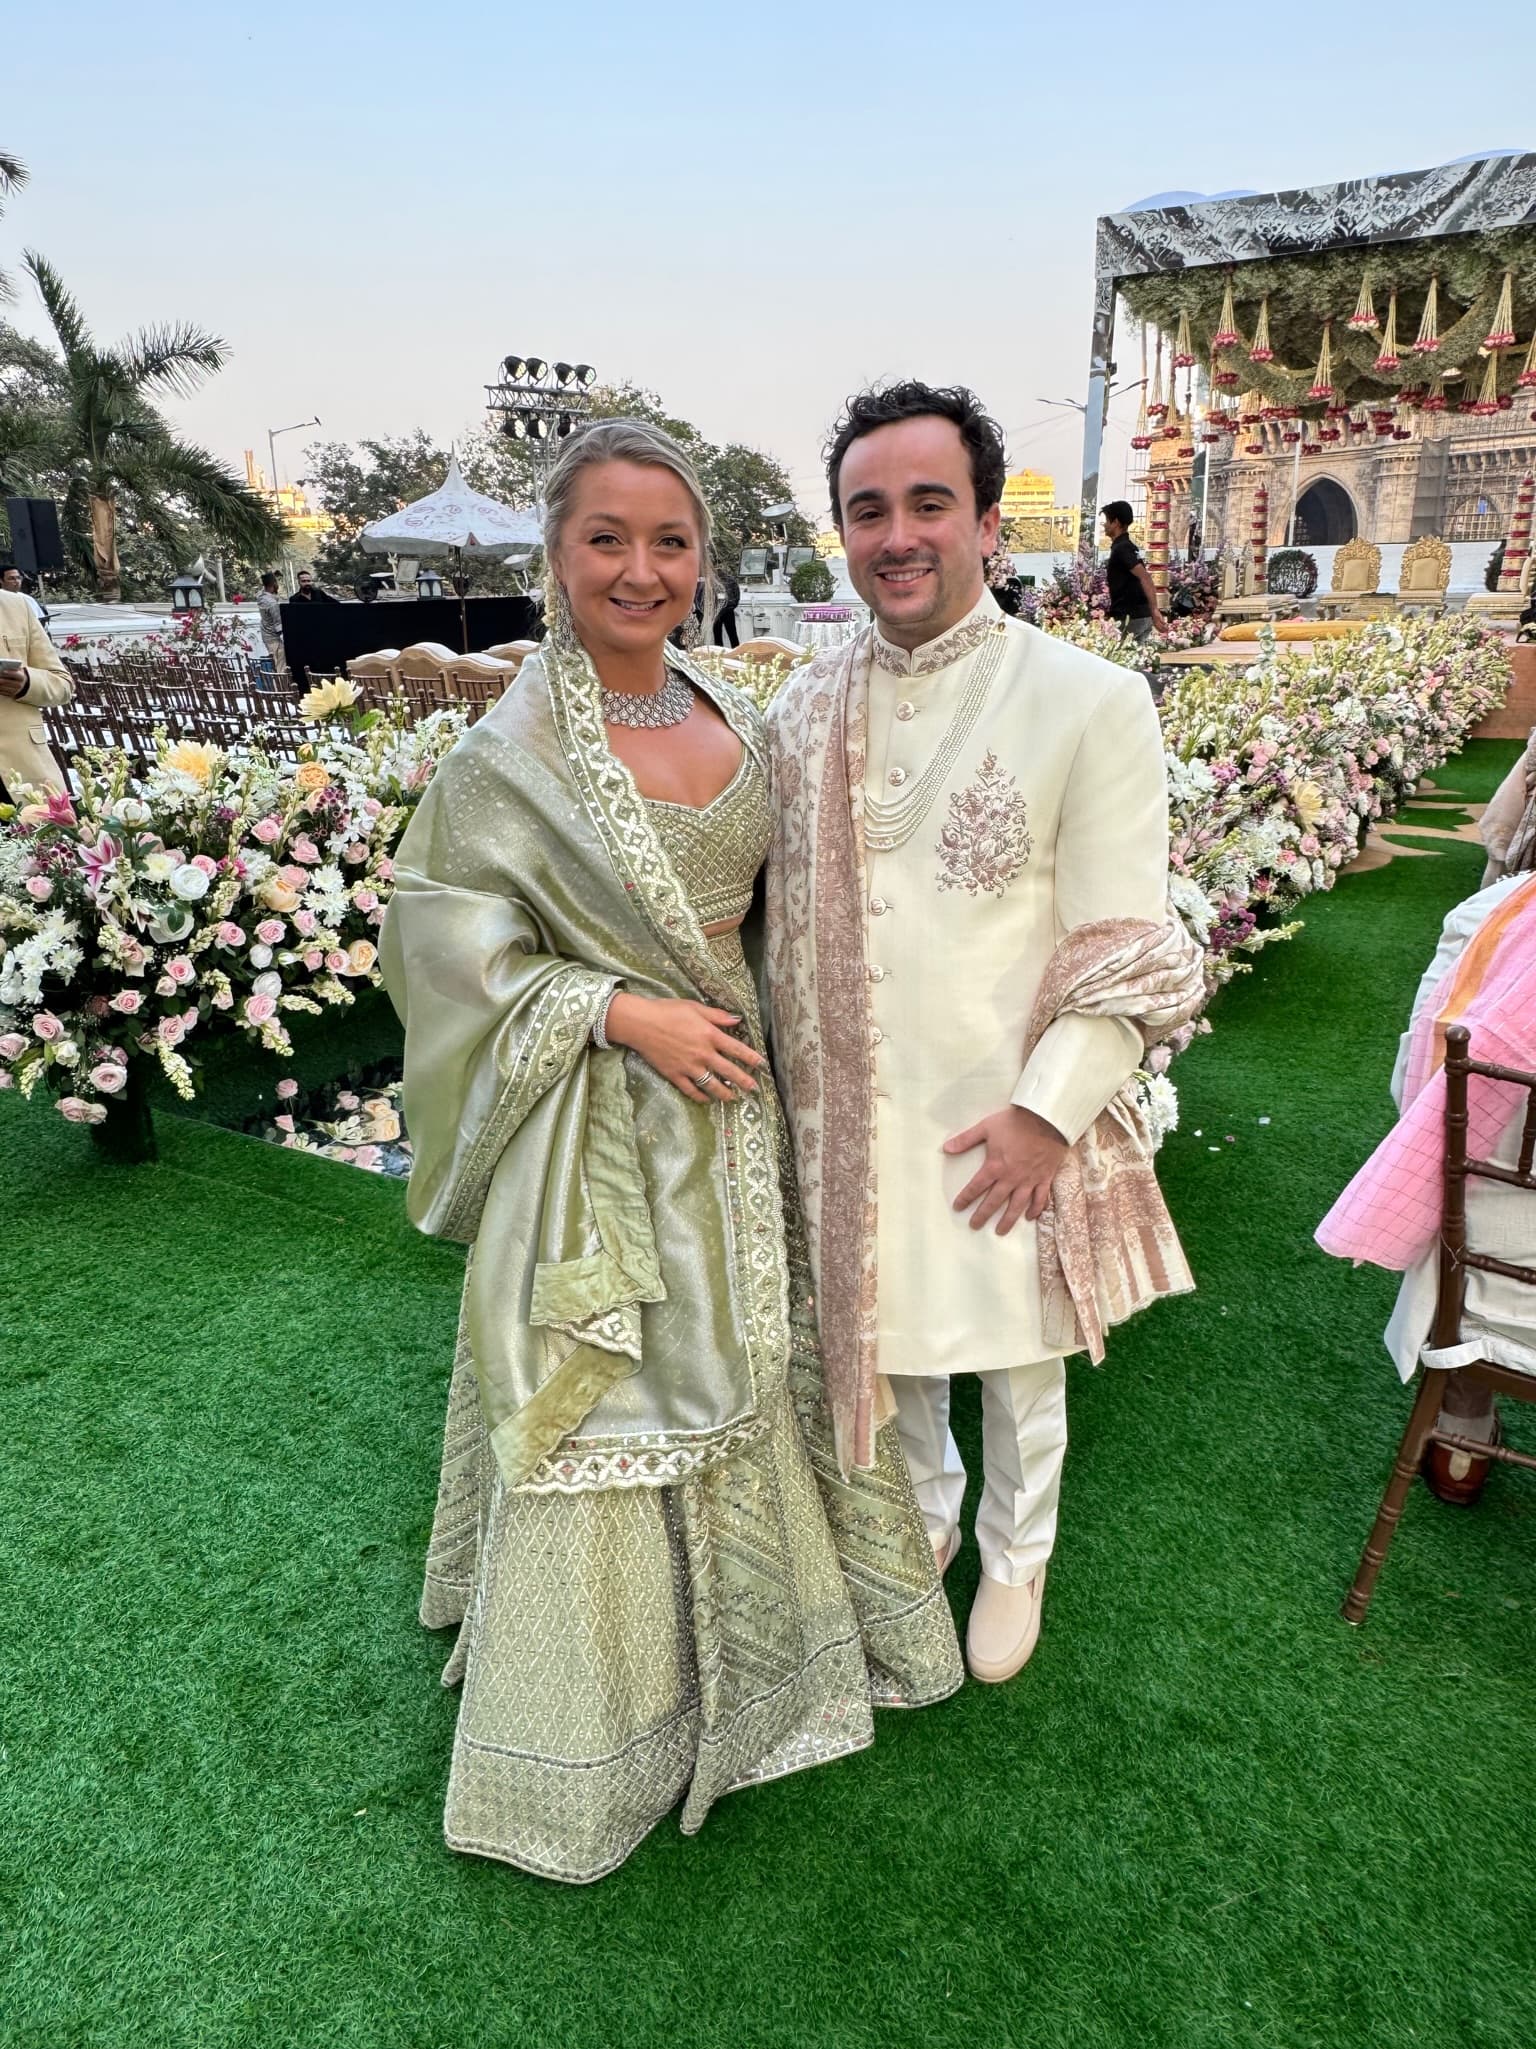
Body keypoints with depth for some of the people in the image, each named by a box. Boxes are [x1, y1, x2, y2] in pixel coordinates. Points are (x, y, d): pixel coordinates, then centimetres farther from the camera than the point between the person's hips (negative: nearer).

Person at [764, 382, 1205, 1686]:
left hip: (1011, 1124, -3)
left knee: (1018, 1373, 18)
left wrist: (1046, 1109, -16)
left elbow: (1125, 950, -11)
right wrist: (799, 1085, 8)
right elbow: (787, 922, 8)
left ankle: (1016, 1557, 48)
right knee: (885, 1348, 23)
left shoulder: (1092, 703, -12)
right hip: (852, 1116, 4)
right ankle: (924, 1520, 53)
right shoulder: (805, 712, 1)